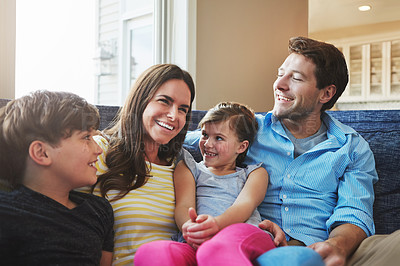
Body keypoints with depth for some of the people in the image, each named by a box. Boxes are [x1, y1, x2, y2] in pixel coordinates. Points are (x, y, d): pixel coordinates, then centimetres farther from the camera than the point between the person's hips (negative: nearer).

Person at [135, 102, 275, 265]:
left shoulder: (255, 173, 27)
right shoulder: (188, 168, 31)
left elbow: (245, 203, 3)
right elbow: (183, 206, 10)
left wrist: (217, 223, -23)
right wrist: (190, 227, -19)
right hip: (197, 244, 3)